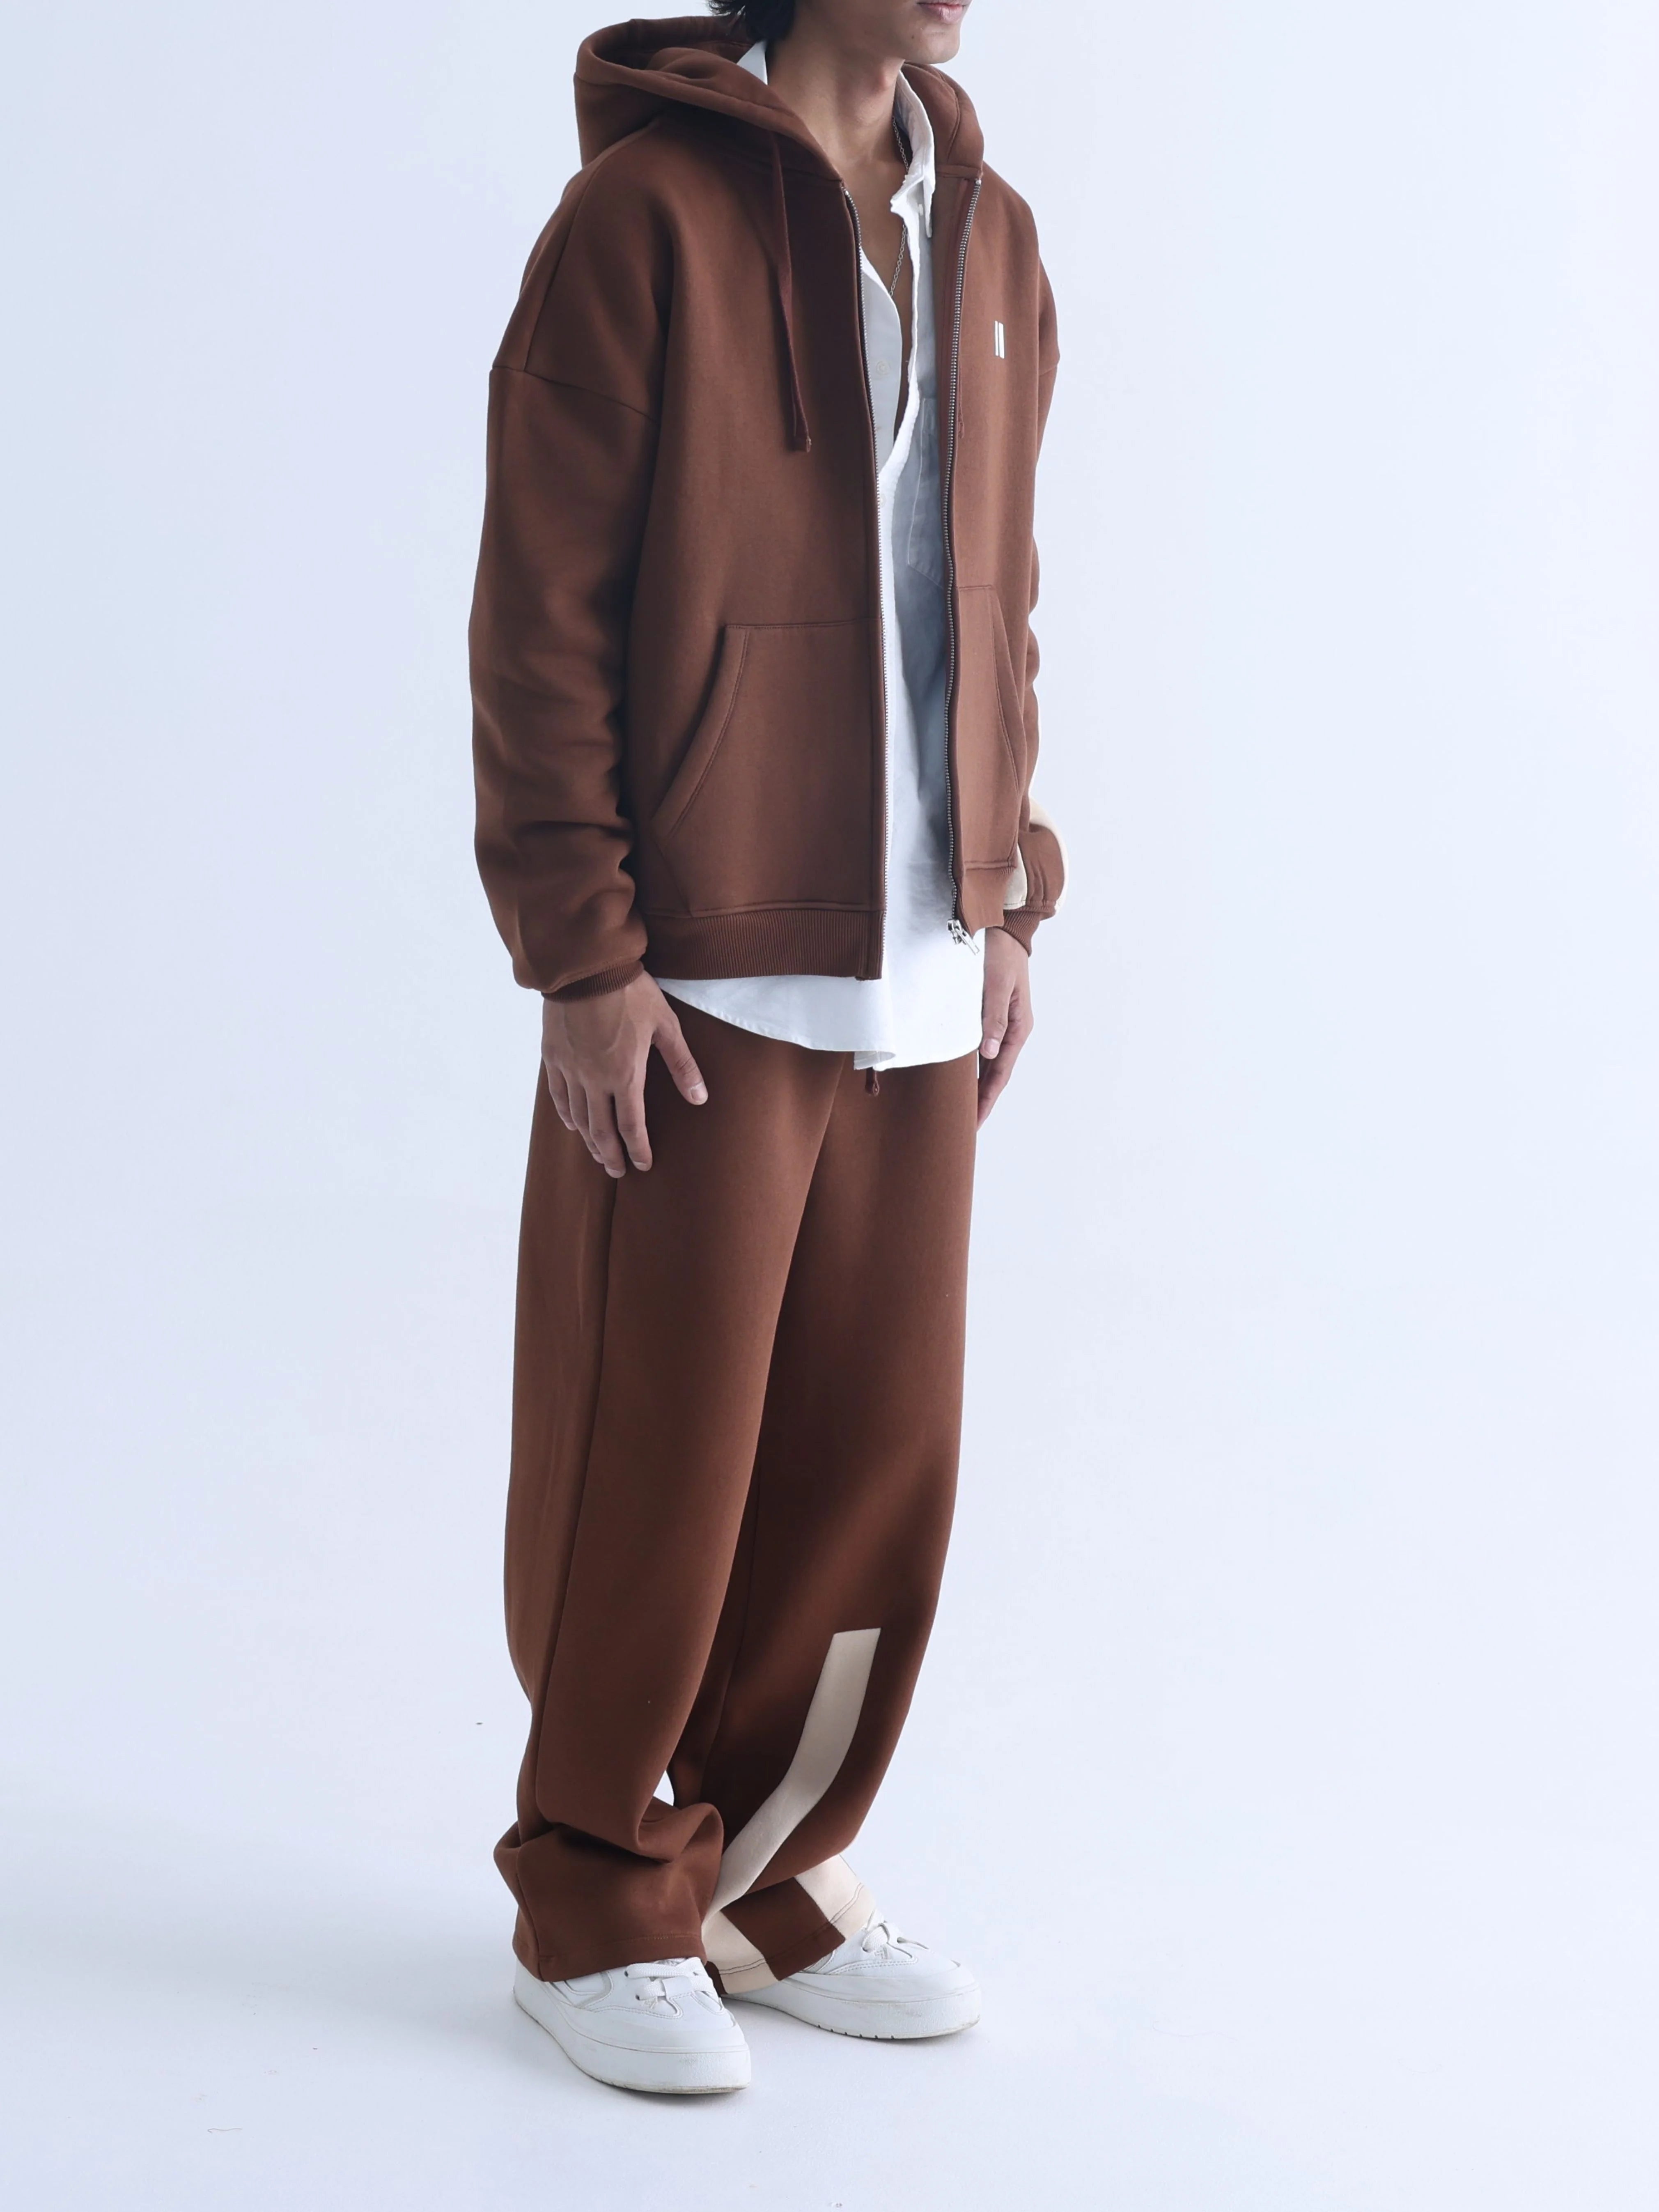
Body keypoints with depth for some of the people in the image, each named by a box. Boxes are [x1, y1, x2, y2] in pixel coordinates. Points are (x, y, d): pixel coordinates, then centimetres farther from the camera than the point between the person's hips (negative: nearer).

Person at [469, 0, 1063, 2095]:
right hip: (705, 981, -6)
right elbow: (537, 621, -10)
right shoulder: (644, 216, -7)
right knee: (655, 1460, 3)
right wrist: (583, 957, -13)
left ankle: (766, 1865, 27)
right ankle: (595, 1901, 21)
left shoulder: (988, 236, 12)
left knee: (876, 1450, 10)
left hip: (916, 979, 6)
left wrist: (1005, 900, 11)